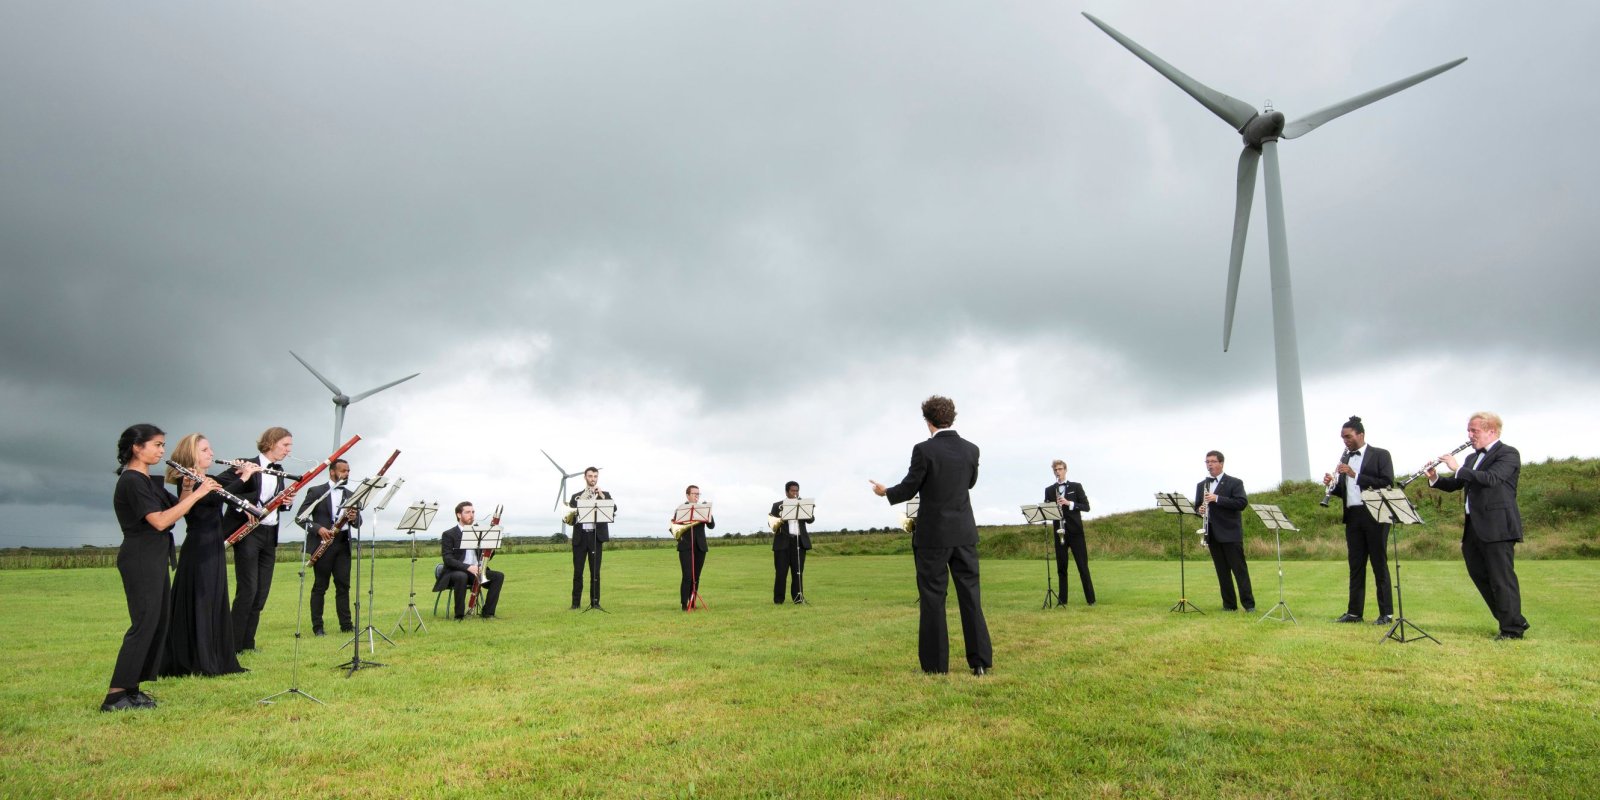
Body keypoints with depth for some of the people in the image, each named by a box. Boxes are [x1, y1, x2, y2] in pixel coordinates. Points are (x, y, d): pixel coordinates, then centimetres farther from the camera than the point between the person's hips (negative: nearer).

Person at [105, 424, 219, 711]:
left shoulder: (150, 481, 14)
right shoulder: (131, 481, -15)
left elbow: (176, 510, 13)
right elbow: (160, 521, -24)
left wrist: (189, 490, -3)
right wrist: (197, 494, -23)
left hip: (155, 558, 10)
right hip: (139, 559, -10)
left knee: (158, 622, 11)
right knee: (144, 623, -9)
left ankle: (131, 688, 18)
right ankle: (115, 696, -3)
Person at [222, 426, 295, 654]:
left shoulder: (278, 470, 13)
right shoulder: (246, 465, -8)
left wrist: (287, 501, -3)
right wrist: (242, 507, -26)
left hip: (269, 535, 7)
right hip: (248, 533, -7)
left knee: (262, 592, 7)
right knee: (248, 590, -8)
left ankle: (248, 643, 15)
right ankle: (234, 645, 1)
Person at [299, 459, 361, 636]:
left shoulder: (350, 495, 15)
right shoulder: (316, 492, 1)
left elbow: (358, 523, 12)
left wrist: (354, 518, -12)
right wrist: (318, 528, -20)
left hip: (343, 544, 4)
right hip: (323, 543, -4)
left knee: (343, 585, 4)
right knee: (320, 586, 1)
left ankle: (346, 624, 6)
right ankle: (317, 627, 6)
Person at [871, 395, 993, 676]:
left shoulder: (924, 450, -14)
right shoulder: (971, 449, 1)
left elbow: (909, 489, -8)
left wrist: (885, 492, 12)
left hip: (933, 534, -4)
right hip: (964, 532, 4)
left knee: (933, 599, 4)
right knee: (970, 595, 9)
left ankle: (936, 664, 8)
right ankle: (981, 660, 11)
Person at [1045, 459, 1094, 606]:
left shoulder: (1076, 486, 4)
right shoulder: (1049, 490, 10)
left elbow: (1086, 506, -2)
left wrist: (1069, 503, -15)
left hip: (1075, 530, -2)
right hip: (1059, 531, 2)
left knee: (1083, 565, -2)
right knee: (1061, 566, 4)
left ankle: (1090, 599, 3)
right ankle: (1063, 599, 9)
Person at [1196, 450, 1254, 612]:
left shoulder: (1235, 483, 0)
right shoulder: (1201, 486, 15)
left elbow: (1242, 503, -14)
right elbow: (1197, 506, 18)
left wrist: (1217, 499, -21)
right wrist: (1200, 510, -6)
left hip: (1230, 533, -5)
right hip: (1213, 535, 5)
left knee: (1239, 569, -4)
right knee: (1222, 571, 7)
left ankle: (1248, 604, 1)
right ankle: (1229, 604, 13)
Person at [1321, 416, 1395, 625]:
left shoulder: (1380, 455, -1)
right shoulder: (1345, 459, 15)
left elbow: (1388, 483, -13)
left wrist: (1355, 475, -17)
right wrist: (1332, 484, -5)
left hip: (1374, 516, -5)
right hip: (1352, 517, 6)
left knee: (1379, 564, -1)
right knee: (1356, 566, 8)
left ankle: (1387, 613, 6)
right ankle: (1354, 612, 12)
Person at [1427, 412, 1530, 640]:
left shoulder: (1508, 454, -6)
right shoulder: (1472, 458, 18)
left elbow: (1491, 479, -22)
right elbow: (1454, 485, 17)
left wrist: (1458, 468, -19)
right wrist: (1435, 479, -1)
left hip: (1497, 527, -8)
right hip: (1474, 527, 9)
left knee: (1501, 577, -4)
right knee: (1479, 574, 13)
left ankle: (1512, 629, 5)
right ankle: (1512, 619, 26)